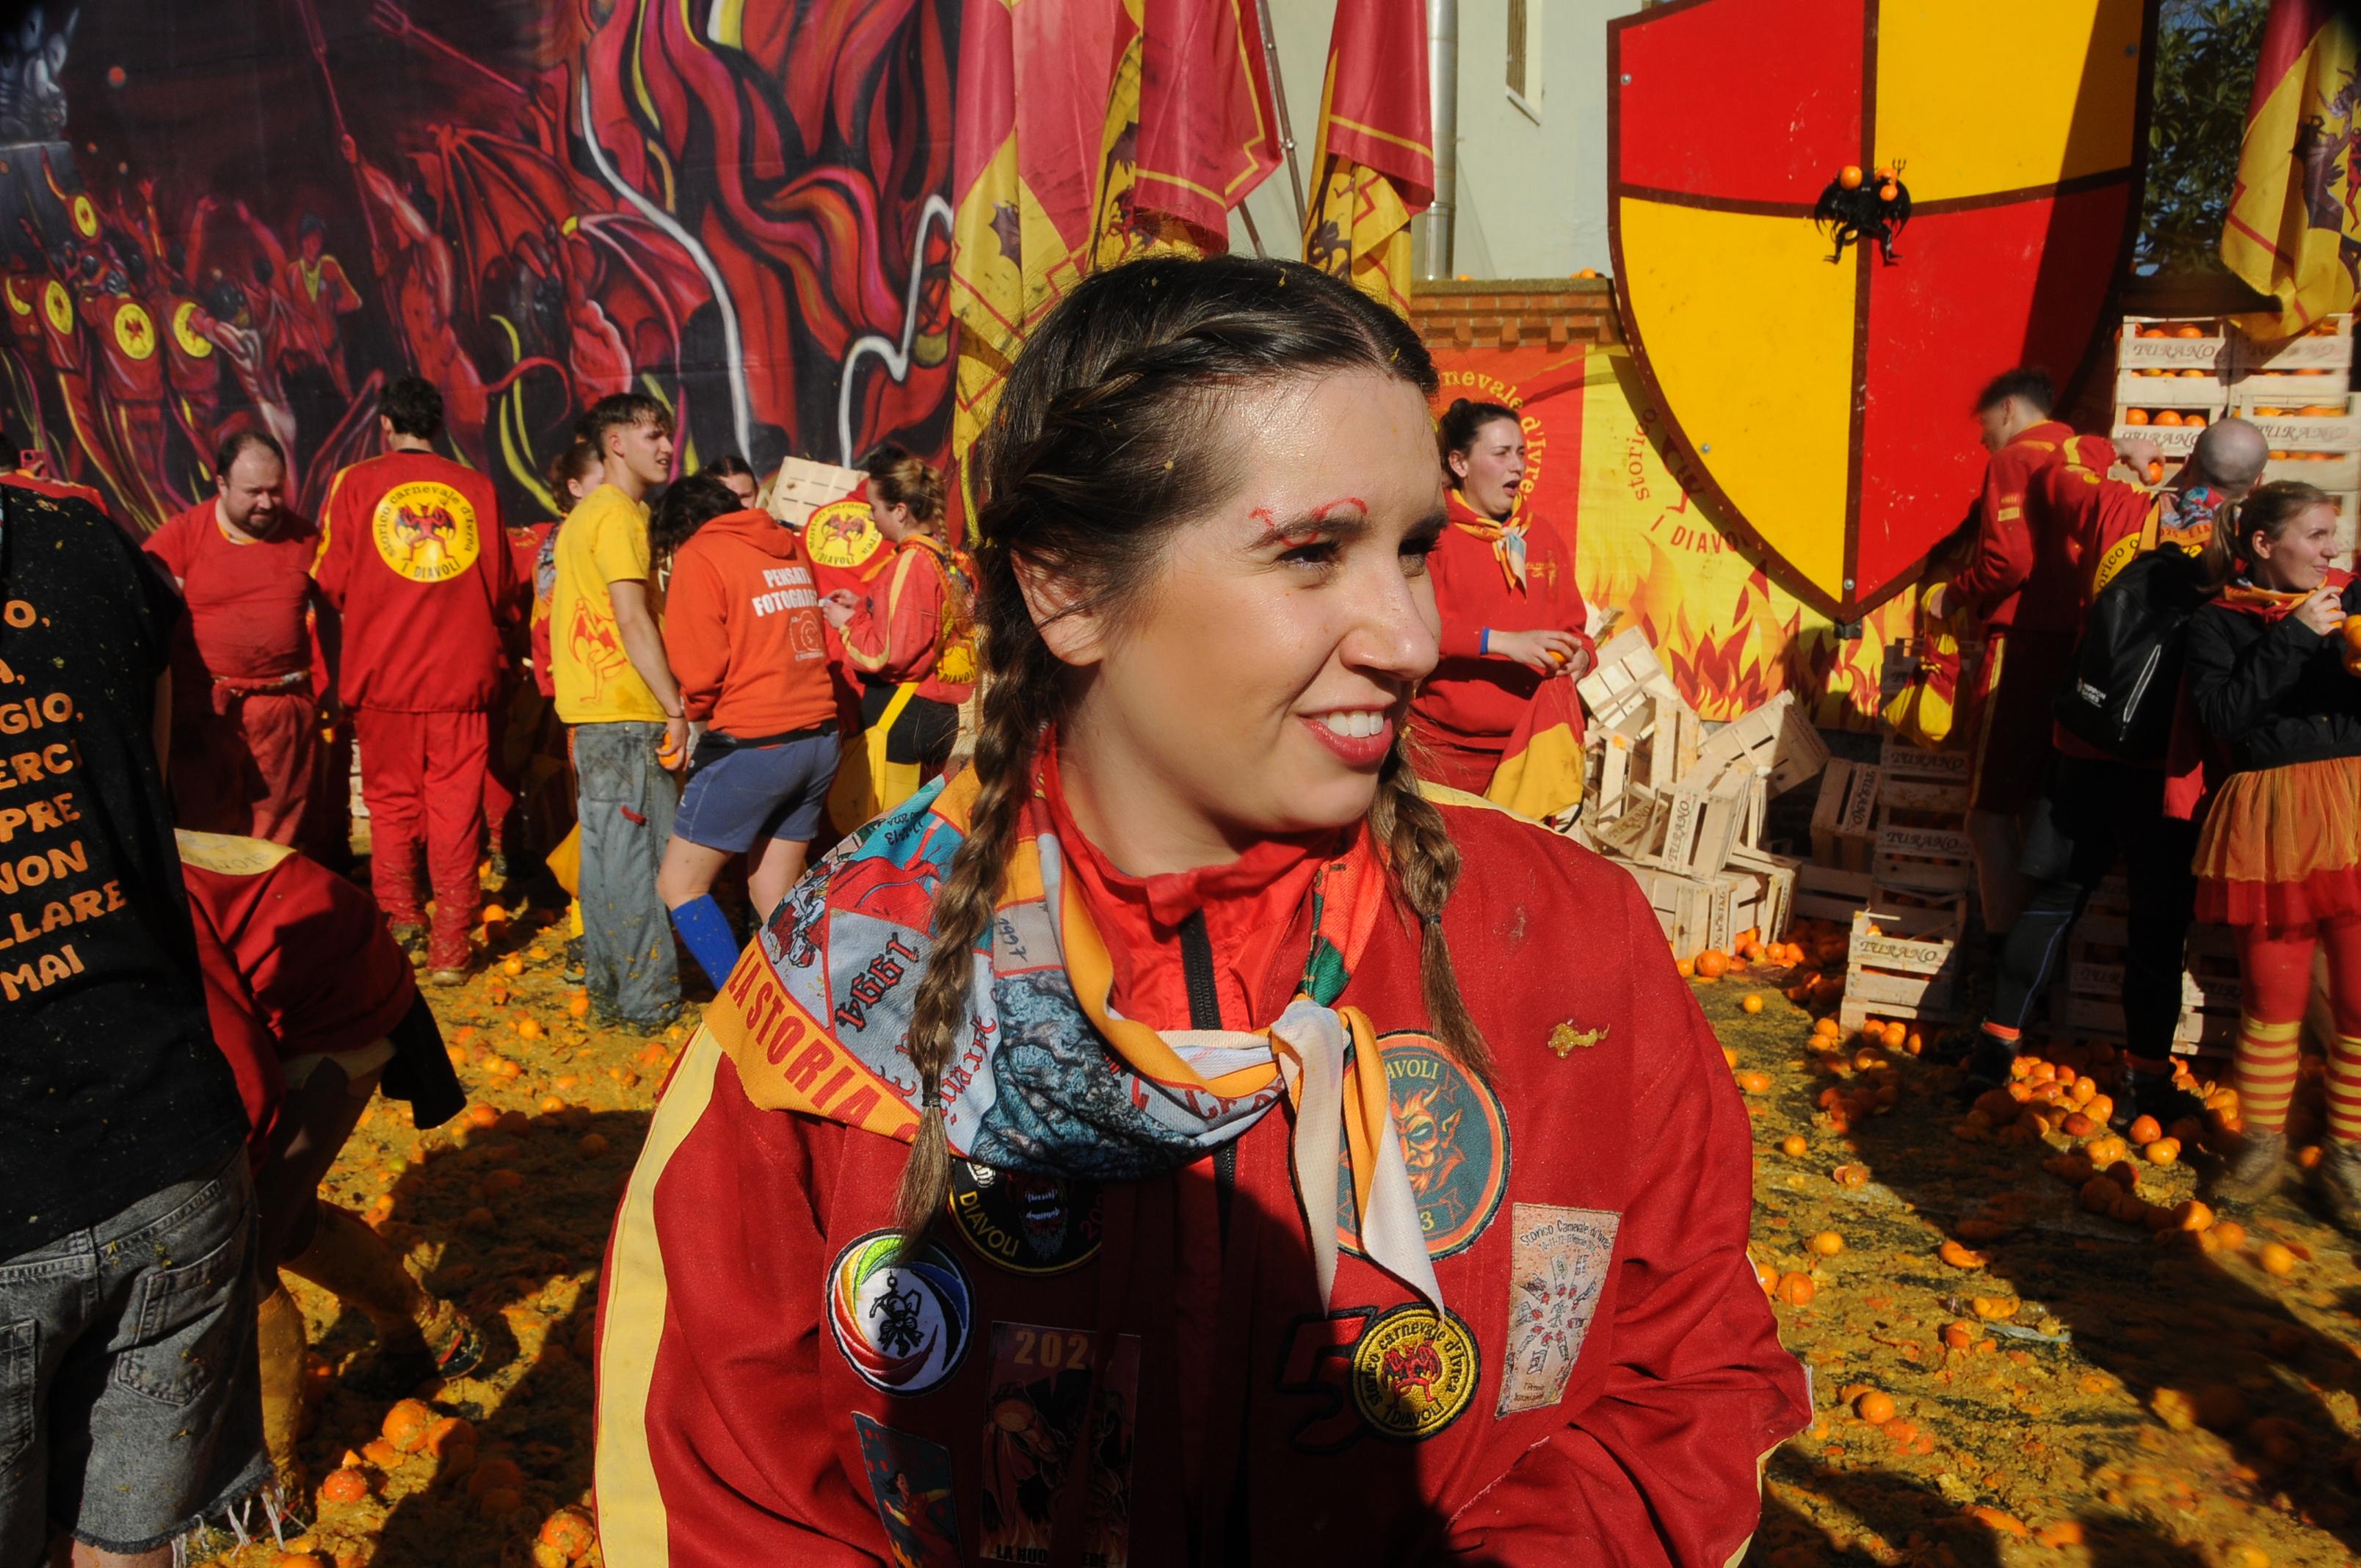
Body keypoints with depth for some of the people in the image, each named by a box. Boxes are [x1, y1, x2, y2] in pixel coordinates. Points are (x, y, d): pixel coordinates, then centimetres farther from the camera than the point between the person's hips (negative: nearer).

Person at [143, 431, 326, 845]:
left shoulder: (304, 536, 6)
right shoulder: (181, 535, -1)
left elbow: (330, 612, 15)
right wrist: (169, 708, -8)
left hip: (287, 707, 2)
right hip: (204, 710, -2)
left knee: (278, 838, 7)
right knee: (207, 833, 3)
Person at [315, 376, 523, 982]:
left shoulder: (355, 484, -1)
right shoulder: (477, 488, 2)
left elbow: (331, 583, -1)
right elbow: (505, 592, 6)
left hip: (382, 674, 0)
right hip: (463, 675, 0)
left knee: (391, 797, 16)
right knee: (455, 804, 4)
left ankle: (399, 914, 14)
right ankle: (451, 943, 6)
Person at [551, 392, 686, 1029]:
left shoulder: (583, 516, 19)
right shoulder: (619, 515, -11)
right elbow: (632, 620, -19)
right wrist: (676, 707, -18)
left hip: (593, 712, 10)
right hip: (627, 713, -10)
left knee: (609, 851, 13)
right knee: (643, 852, -5)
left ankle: (610, 989, 21)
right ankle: (649, 999, 0)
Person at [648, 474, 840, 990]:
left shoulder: (700, 557, -4)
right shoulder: (792, 550, 15)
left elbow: (699, 671, -10)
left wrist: (693, 711, 9)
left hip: (750, 746, -7)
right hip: (819, 738, 7)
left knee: (678, 885, 5)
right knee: (775, 898, 15)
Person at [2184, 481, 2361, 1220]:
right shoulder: (2218, 623, 5)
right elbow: (2223, 714, -10)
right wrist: (2293, 635, -11)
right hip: (2274, 821, -2)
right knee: (2273, 994, 6)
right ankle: (2263, 1142, 22)